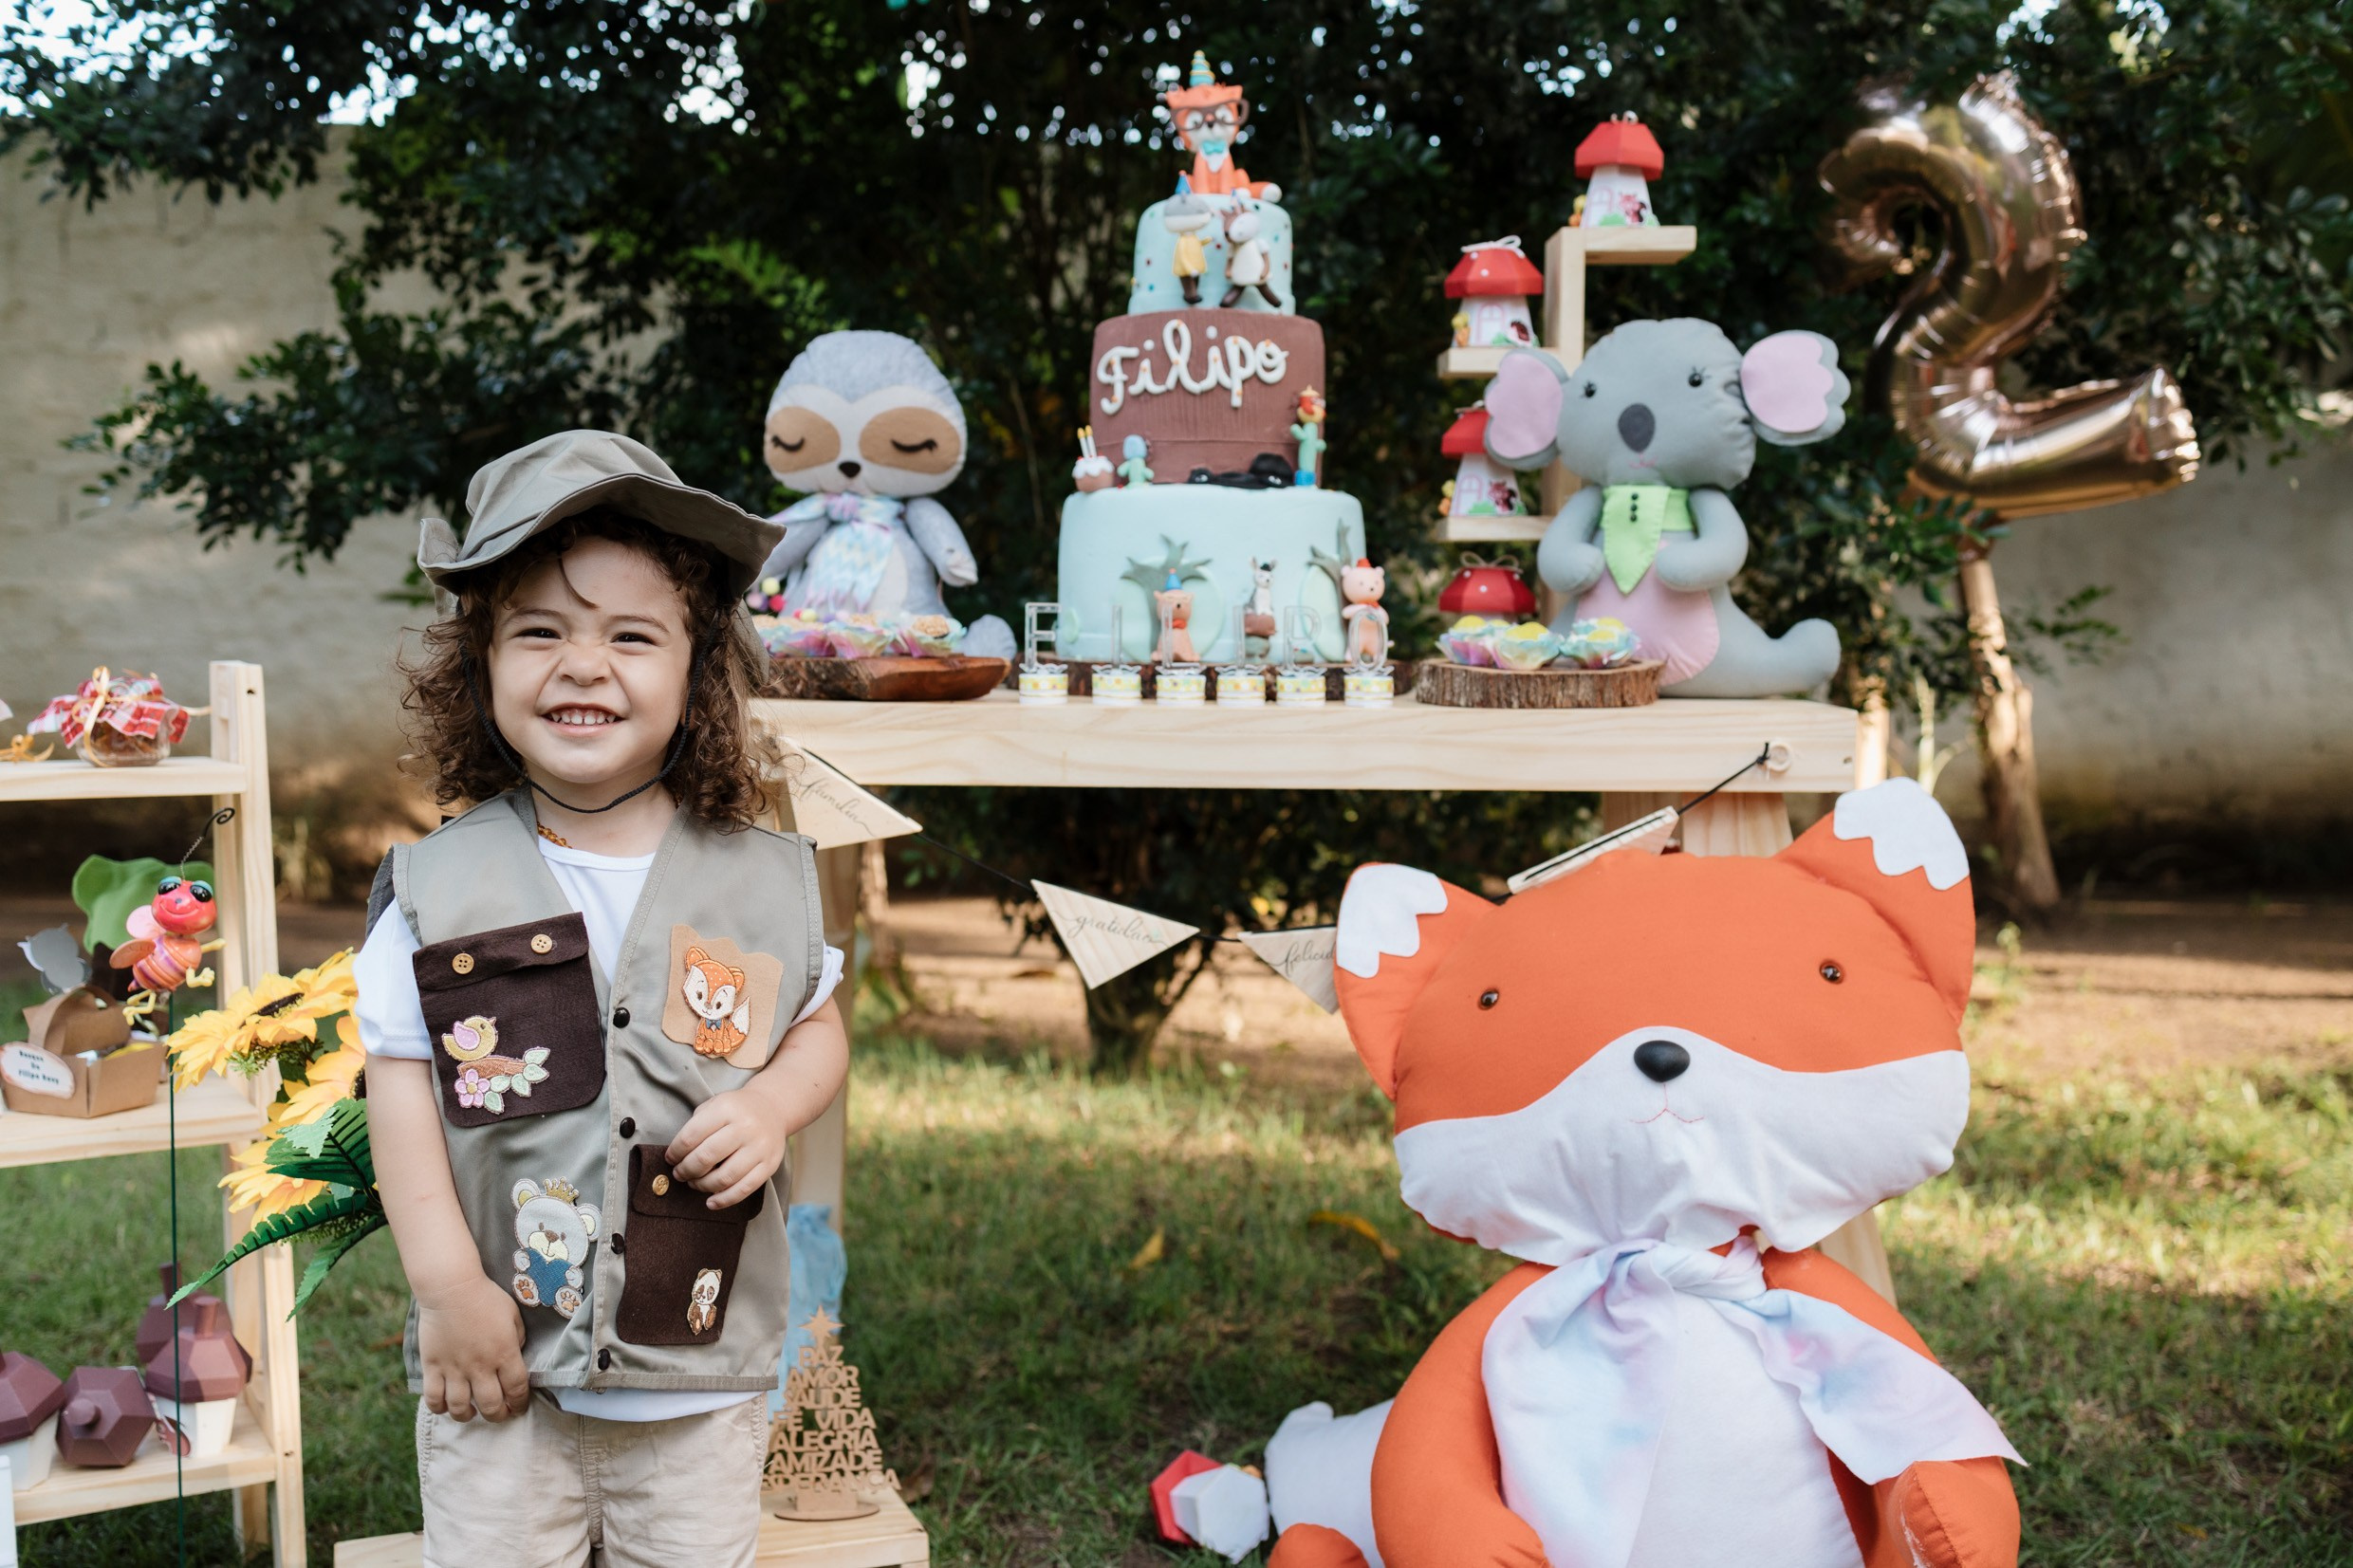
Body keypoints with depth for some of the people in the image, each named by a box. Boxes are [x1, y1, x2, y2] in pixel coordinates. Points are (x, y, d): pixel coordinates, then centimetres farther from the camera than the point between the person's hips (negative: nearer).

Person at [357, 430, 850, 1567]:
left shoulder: (763, 877, -6)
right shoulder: (440, 886, -7)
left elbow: (818, 1027, 7)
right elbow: (402, 1083, -5)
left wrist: (772, 1106, -14)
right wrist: (447, 1283, -9)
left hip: (699, 1361, 1)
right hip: (498, 1353, 0)